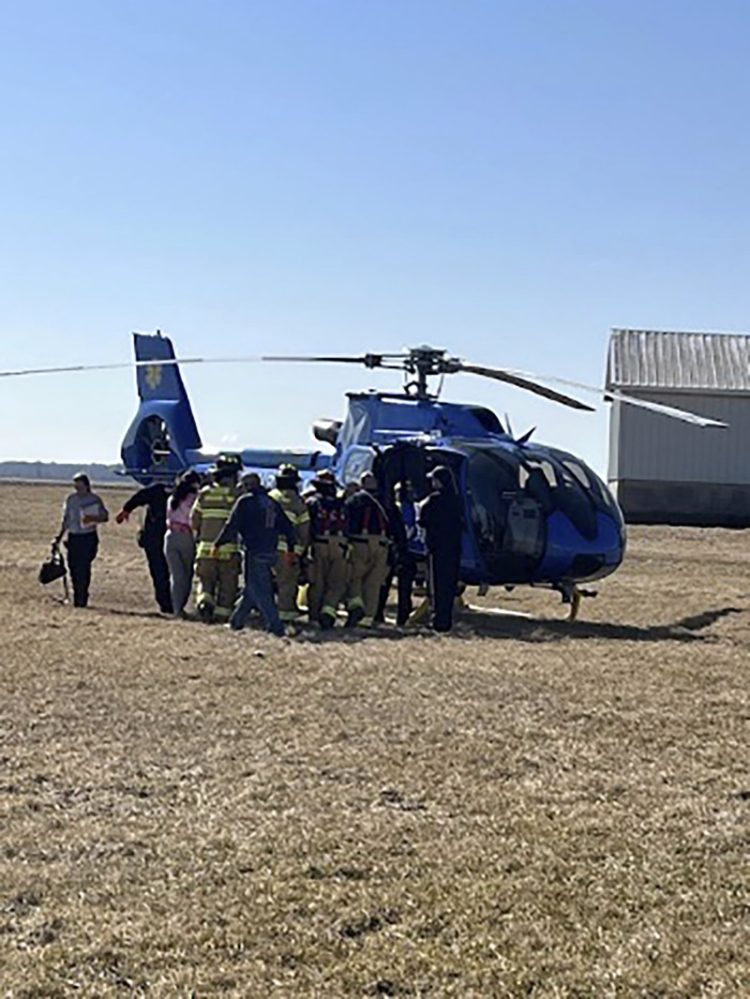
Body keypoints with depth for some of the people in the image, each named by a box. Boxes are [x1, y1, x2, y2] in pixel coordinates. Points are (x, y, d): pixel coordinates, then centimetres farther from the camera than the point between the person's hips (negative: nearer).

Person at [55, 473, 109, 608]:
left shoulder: (95, 499, -1)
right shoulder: (70, 499, 9)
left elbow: (105, 517, 2)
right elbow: (66, 519, 16)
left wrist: (93, 519, -17)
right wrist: (59, 537, 13)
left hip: (89, 537, -4)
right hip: (73, 537, 4)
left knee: (83, 567, -12)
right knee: (73, 567, 2)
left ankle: (82, 599, -8)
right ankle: (77, 598, 14)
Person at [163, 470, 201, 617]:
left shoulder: (172, 499, 10)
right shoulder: (194, 499, -7)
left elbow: (168, 520, 15)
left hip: (171, 537, 5)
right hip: (187, 538, -4)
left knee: (176, 575, 4)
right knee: (187, 575, 7)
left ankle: (177, 608, -4)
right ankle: (180, 607, 6)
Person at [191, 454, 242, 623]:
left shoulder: (205, 493, 4)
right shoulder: (237, 494, -6)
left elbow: (194, 519, 8)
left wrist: (198, 537, 23)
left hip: (206, 547, 2)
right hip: (229, 549, -2)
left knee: (205, 580, 13)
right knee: (227, 583, 9)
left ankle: (203, 600, -12)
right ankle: (223, 614, 8)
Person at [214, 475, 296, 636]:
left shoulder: (245, 501, -6)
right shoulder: (272, 502, 13)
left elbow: (232, 526, -9)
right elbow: (287, 527, 15)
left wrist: (218, 544, 2)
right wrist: (290, 548, 27)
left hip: (254, 552, -7)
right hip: (271, 552, 7)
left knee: (259, 592, -4)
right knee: (252, 589, 17)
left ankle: (276, 628, -9)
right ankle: (236, 621, 27)